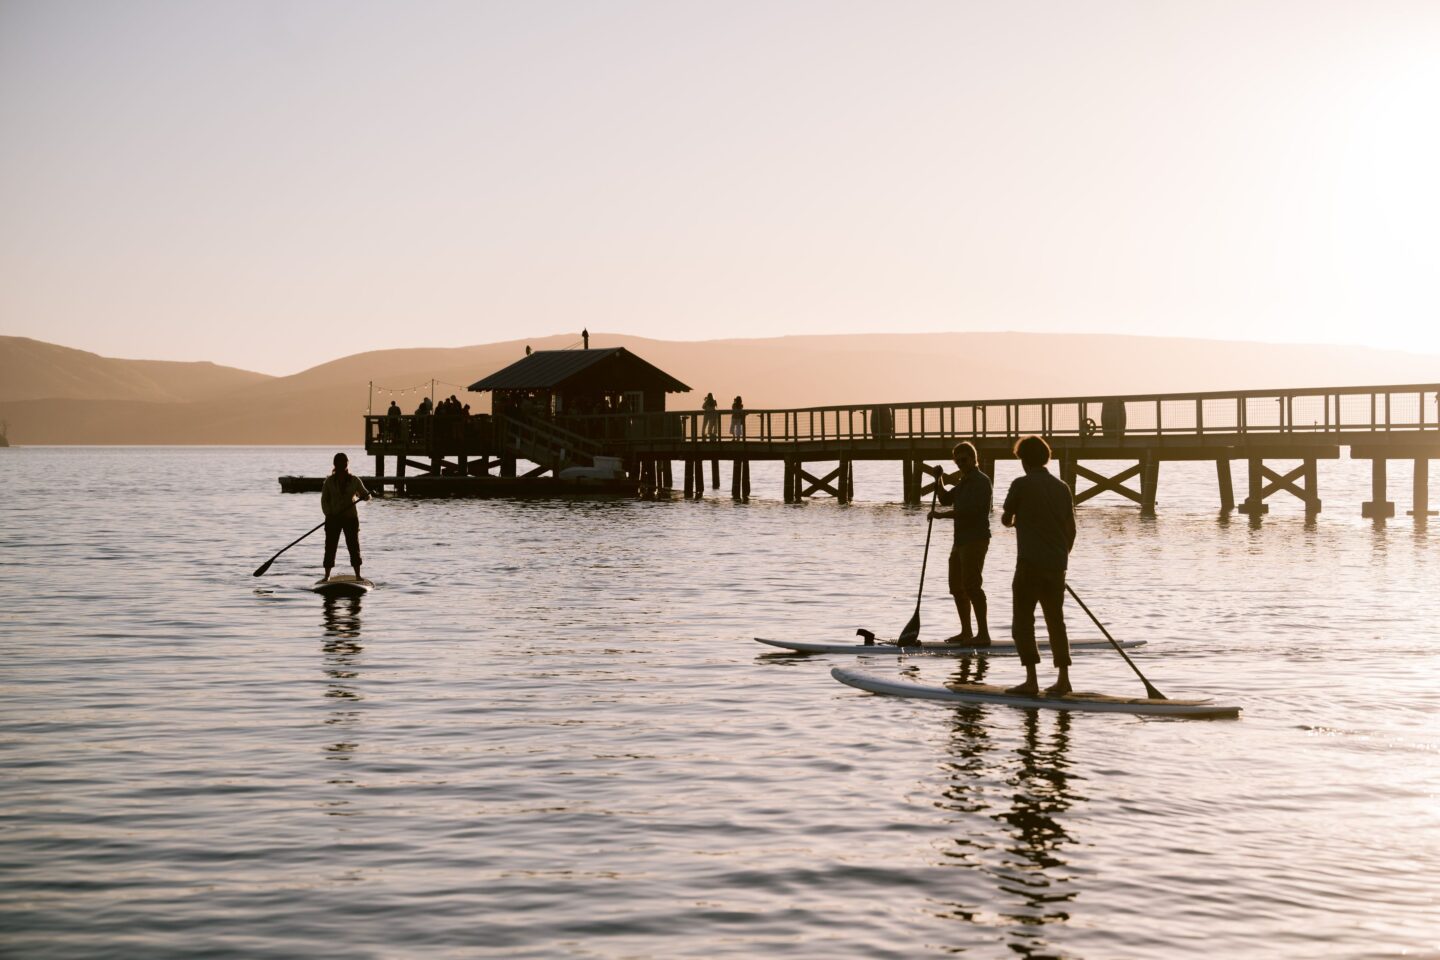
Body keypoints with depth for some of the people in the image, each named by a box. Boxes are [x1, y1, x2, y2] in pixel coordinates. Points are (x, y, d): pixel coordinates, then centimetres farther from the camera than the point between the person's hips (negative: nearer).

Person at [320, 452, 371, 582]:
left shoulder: (354, 480, 4)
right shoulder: (329, 481, 2)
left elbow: (365, 495, 6)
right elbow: (324, 500, 2)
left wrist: (366, 496, -18)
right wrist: (329, 515, -11)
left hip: (351, 518, 0)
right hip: (333, 519, 0)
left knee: (354, 546, 0)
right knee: (330, 547, 0)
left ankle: (358, 575, 7)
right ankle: (327, 575, 7)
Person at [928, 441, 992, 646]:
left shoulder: (981, 481, -11)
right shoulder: (964, 482, 21)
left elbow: (969, 510, -22)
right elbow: (946, 499, 25)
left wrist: (942, 514, -18)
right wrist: (939, 480, 10)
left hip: (975, 539, -10)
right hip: (961, 539, 10)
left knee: (972, 586, -15)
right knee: (957, 586, 12)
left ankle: (983, 634, -15)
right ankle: (966, 632, 19)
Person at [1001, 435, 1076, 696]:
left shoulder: (1021, 485, -7)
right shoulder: (1062, 487, 8)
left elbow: (1006, 520, 4)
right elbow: (1071, 529, 11)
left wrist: (1015, 517, 27)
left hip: (1030, 563, -5)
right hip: (1057, 565, 5)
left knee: (1023, 621, 0)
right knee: (1055, 620, 13)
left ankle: (1031, 680, -7)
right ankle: (1063, 679, 11)